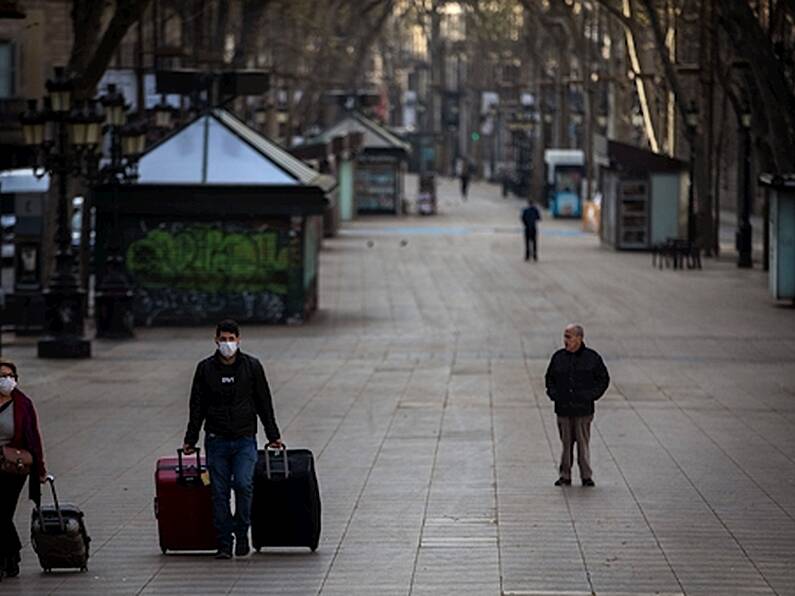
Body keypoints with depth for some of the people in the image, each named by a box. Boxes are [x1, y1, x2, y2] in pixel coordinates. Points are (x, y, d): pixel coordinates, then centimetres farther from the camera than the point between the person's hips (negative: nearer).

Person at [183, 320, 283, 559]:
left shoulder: (252, 366, 2)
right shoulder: (205, 368, 4)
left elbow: (264, 403, 8)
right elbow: (197, 407, 9)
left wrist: (273, 436, 9)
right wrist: (190, 440, 9)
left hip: (245, 439, -1)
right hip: (216, 440, 1)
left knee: (243, 484, -16)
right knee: (220, 492, -1)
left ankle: (242, 532, 4)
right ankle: (224, 542, 6)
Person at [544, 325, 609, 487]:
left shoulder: (591, 357, -1)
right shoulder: (558, 357, 6)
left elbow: (603, 379, 8)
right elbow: (550, 378, 19)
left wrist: (591, 395, -3)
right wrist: (553, 393, 3)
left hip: (583, 409, -2)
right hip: (563, 408, 2)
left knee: (583, 443, -1)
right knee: (566, 443, 5)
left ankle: (586, 476, 7)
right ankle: (564, 476, 11)